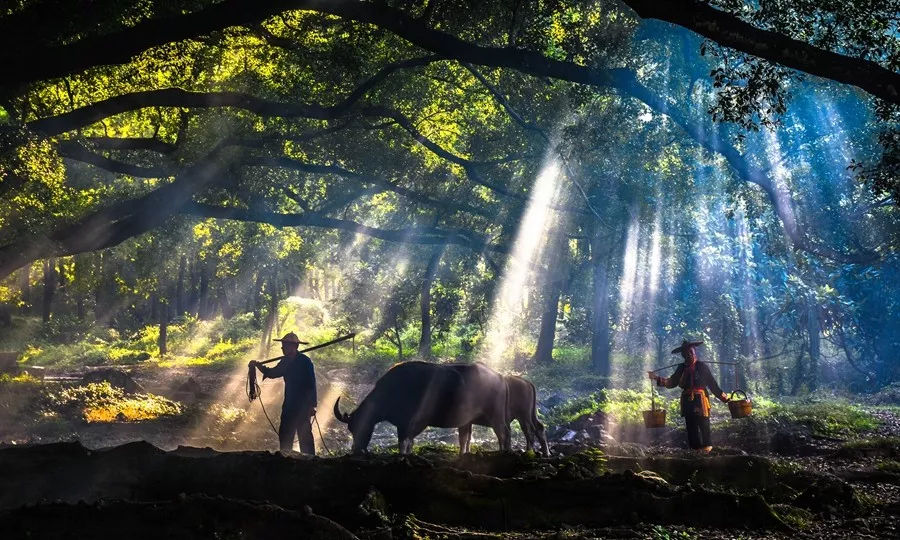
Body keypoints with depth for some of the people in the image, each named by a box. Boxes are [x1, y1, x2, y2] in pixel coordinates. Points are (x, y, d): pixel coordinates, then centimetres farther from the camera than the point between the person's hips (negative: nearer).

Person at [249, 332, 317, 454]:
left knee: (304, 435, -6)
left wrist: (312, 405, -20)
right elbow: (273, 373, 23)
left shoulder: (305, 361, -14)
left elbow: (311, 384, -16)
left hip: (303, 406, -8)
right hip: (289, 405, 8)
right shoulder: (285, 361, 9)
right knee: (285, 435, 12)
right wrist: (258, 365, 9)